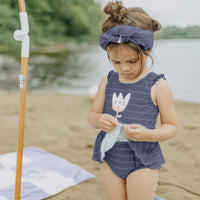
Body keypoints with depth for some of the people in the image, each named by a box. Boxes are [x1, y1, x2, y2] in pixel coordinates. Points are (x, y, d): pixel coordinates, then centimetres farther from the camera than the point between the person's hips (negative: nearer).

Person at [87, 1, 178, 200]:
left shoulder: (158, 86, -12)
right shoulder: (107, 82, 0)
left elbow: (171, 126, -7)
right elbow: (92, 115, 6)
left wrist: (146, 134, -26)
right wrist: (99, 120, -18)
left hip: (142, 161, -4)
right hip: (110, 158, 4)